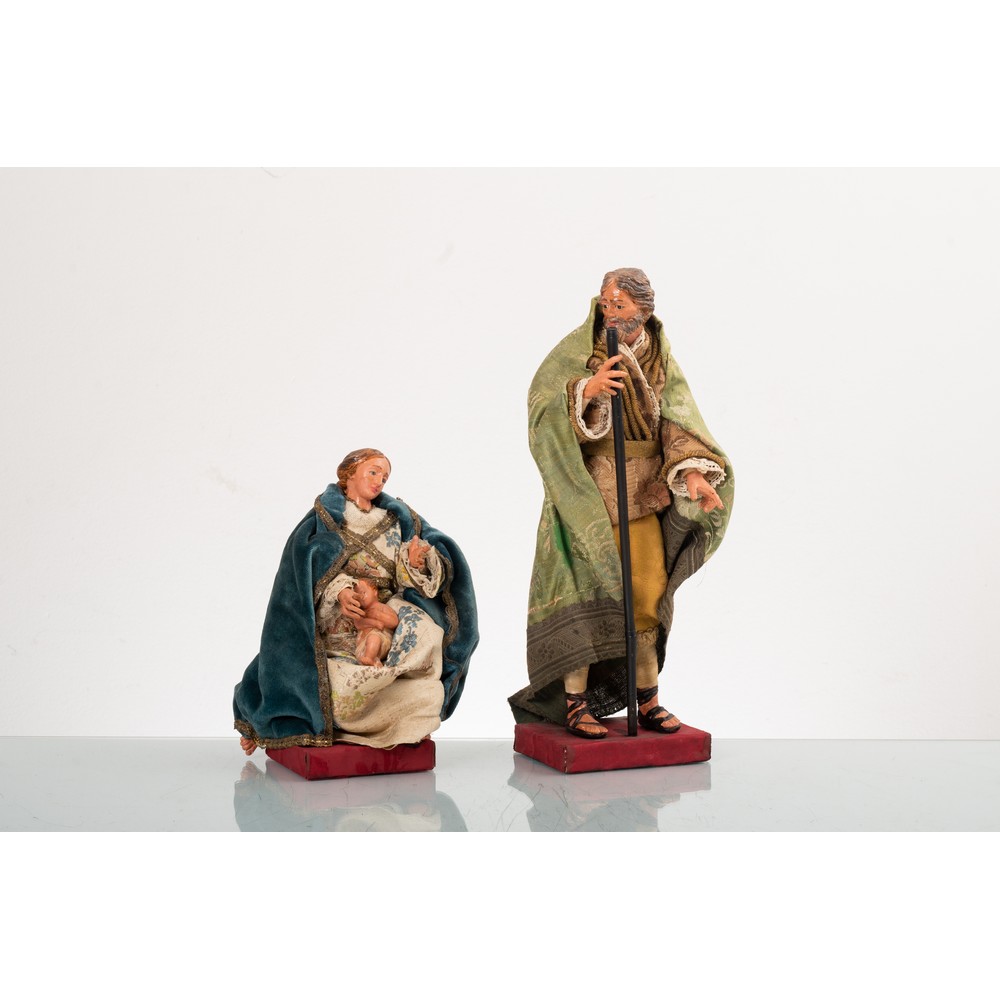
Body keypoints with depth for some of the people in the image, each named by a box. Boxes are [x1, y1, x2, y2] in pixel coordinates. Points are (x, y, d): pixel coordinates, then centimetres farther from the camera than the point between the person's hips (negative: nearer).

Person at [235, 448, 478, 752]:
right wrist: (339, 591, -27)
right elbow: (312, 564, -8)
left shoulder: (395, 518, 16)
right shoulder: (325, 515, 8)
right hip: (337, 622, -3)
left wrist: (415, 562, -20)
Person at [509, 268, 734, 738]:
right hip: (586, 493, -4)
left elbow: (679, 422, -8)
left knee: (647, 592, 7)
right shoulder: (576, 349, -9)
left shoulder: (660, 358, 2)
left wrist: (692, 472, -25)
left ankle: (647, 699, 21)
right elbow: (541, 408, -20)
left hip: (643, 495, 4)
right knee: (583, 592, -5)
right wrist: (587, 389, -37)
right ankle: (574, 704, 5)